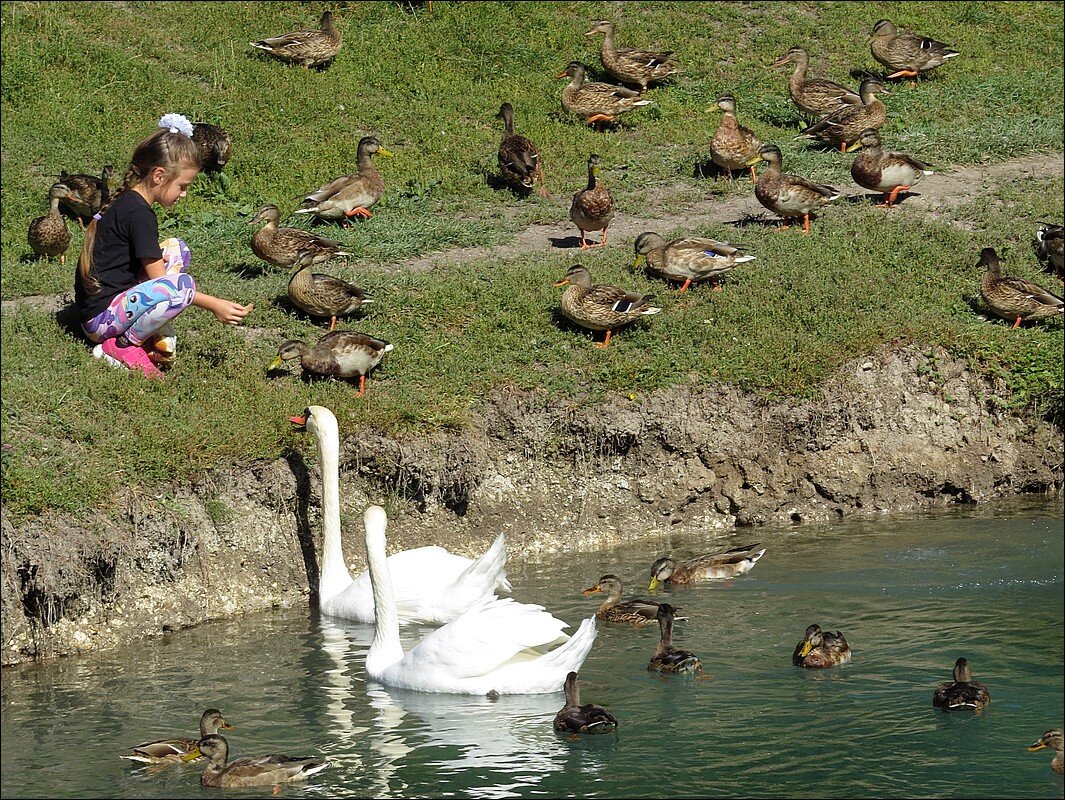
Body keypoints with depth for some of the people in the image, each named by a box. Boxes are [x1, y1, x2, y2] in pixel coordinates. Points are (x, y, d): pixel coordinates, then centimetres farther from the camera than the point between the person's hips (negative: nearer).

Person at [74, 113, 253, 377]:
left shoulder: (125, 202, 13)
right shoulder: (139, 214, -17)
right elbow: (160, 281, -15)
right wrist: (215, 305, -11)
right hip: (101, 318, -10)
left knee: (176, 249, 16)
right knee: (182, 285, -30)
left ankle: (160, 338, 3)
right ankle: (123, 346, -11)